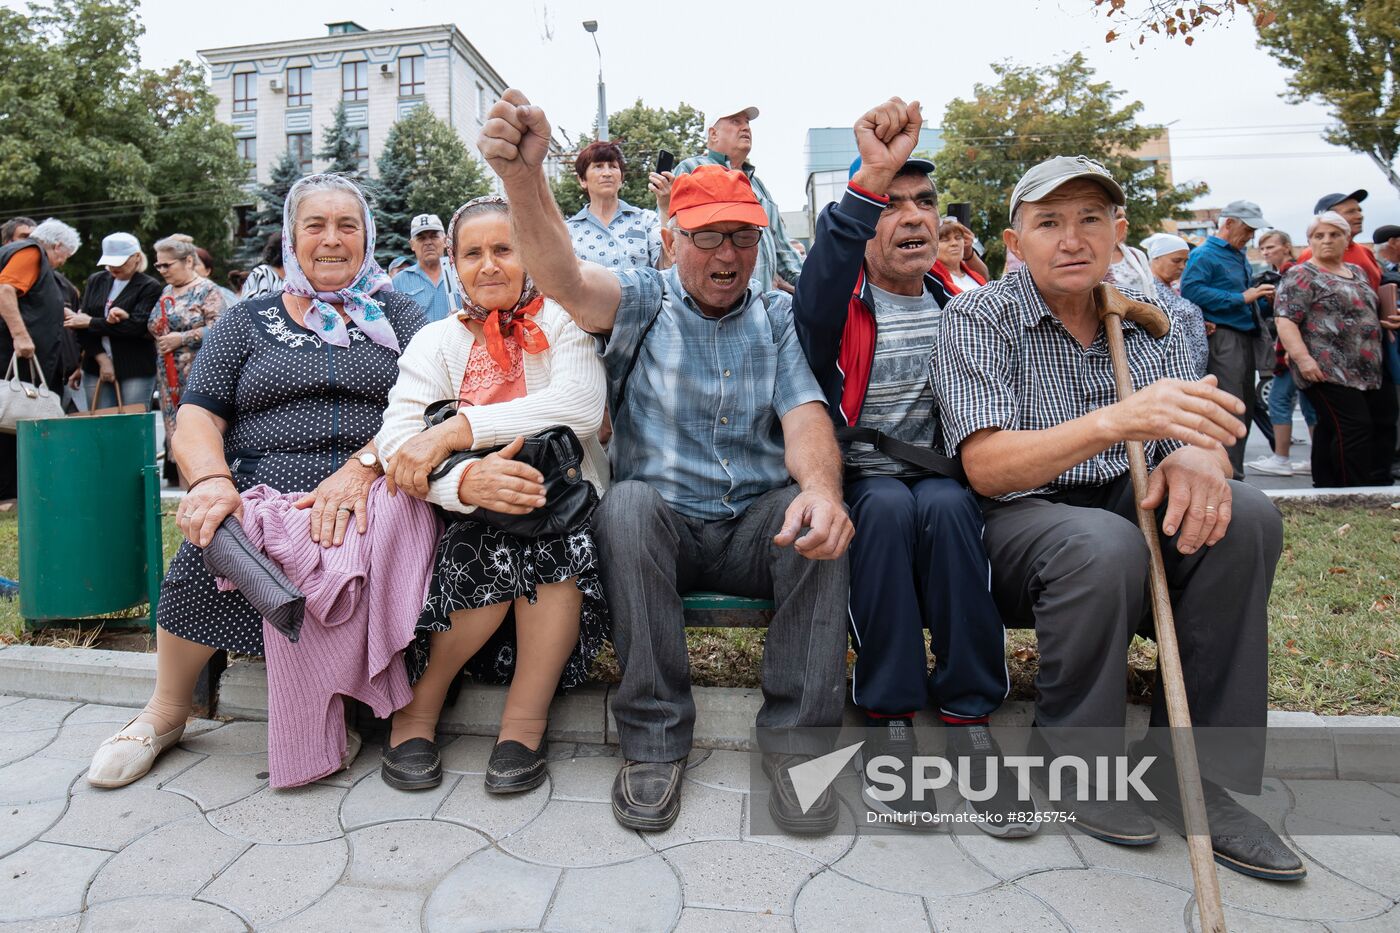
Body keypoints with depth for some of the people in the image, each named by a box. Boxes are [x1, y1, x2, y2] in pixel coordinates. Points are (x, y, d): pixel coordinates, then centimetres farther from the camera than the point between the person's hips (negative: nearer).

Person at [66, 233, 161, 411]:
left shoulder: (150, 287, 0)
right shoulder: (95, 281, 14)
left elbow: (138, 326, -13)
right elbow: (82, 324, 6)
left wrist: (91, 322, -10)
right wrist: (102, 359, -6)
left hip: (136, 371, -4)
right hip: (96, 369, 4)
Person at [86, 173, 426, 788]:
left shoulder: (399, 317, 15)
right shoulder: (248, 322, 19)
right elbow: (196, 420, 9)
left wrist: (362, 467, -20)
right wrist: (211, 479, -14)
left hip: (369, 501, -1)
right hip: (262, 494, 2)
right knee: (207, 543, -29)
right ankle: (165, 713, -4)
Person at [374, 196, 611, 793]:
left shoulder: (561, 322, 5)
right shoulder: (436, 342, 8)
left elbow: (583, 406, -17)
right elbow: (396, 440, -10)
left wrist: (456, 430, -23)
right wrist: (464, 481, -33)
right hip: (472, 519, 1)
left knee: (556, 540, -33)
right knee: (488, 552, -32)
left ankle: (524, 723, -18)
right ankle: (417, 707, -7)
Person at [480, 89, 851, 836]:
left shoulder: (780, 318, 10)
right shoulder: (642, 303, 4)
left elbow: (804, 415, -5)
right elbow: (563, 278, -18)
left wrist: (822, 485, -29)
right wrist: (523, 176, -38)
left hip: (756, 527, 2)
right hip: (659, 525, -1)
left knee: (821, 512, -28)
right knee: (628, 502, -33)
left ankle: (796, 735, -15)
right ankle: (654, 738, -20)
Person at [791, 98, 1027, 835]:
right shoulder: (840, 304, 1)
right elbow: (814, 299, -26)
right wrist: (868, 182, -36)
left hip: (944, 484, 3)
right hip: (858, 488, -2)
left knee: (946, 505, -31)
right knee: (893, 505, -34)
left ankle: (968, 717, -22)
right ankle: (887, 719, -23)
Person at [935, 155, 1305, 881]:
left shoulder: (1145, 319, 8)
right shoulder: (978, 319, -8)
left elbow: (1199, 423, 3)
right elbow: (985, 466, -20)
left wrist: (1197, 456, -24)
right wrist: (1118, 420, -35)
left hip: (1127, 513, 5)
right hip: (1020, 521, -5)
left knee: (1245, 517, -22)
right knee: (1103, 544, -36)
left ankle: (1187, 772, -12)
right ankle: (1074, 764, -10)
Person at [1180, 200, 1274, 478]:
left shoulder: (1240, 256, 21)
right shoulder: (1204, 254, -7)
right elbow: (1191, 291, -22)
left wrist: (1259, 294, 12)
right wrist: (1241, 298, -20)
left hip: (1246, 337, 9)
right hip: (1223, 338, -9)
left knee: (1244, 410, 12)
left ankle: (1234, 473, 20)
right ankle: (1230, 477, -8)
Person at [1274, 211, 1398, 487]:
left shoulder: (1357, 272, 20)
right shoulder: (1302, 276, -4)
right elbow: (1285, 321, -14)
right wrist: (1302, 358, -24)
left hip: (1368, 369, 8)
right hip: (1327, 370, -8)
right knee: (1354, 428, -13)